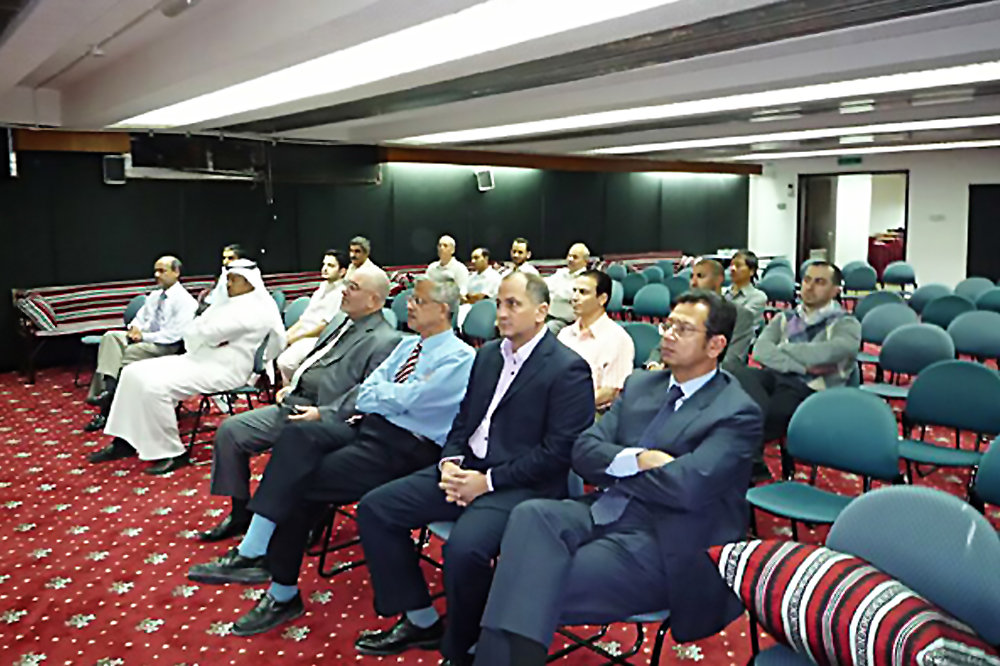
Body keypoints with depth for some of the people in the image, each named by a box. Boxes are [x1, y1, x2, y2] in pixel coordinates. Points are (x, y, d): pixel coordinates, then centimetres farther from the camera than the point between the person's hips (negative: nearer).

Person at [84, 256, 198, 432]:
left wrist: (143, 336, -17)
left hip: (165, 346, -8)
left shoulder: (184, 300, -9)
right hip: (141, 338, 8)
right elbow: (140, 318, 20)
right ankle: (107, 388, -30)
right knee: (111, 337, -16)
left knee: (131, 352, -30)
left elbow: (173, 335, -17)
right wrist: (134, 329, -4)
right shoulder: (154, 295, 17)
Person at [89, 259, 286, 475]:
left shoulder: (256, 308, -14)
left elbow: (210, 332, -19)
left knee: (156, 386, -27)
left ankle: (171, 454, -14)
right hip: (198, 358, 10)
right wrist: (208, 337, -4)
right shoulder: (228, 302, 18)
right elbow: (191, 331, 16)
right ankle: (125, 441, 6)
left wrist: (200, 332, 2)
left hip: (222, 369, -10)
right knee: (134, 372, 1)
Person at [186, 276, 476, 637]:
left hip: (406, 448, -8)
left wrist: (379, 394, 1)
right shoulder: (408, 345, 17)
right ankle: (252, 552, -23)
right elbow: (365, 395, 13)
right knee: (299, 434, -20)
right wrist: (392, 395, -6)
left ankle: (284, 594, -6)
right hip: (369, 427, 8)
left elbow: (403, 400, -17)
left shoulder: (458, 358, -9)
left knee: (301, 485, -19)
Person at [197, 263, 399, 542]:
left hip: (322, 417, -9)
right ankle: (241, 512, 17)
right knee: (230, 430, 4)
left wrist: (324, 415, -25)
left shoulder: (385, 341, -13)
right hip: (293, 403, 9)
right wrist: (290, 386, 11)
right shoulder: (341, 320, 16)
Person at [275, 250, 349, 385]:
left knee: (285, 362, -28)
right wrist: (288, 333, 5)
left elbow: (326, 326, -16)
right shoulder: (322, 288, 18)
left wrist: (295, 338, -11)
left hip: (316, 339, -9)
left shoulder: (342, 293, -10)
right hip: (300, 334, 9)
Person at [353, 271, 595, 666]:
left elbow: (558, 453, -16)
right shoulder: (488, 354, 13)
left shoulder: (568, 369, -11)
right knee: (375, 508, -1)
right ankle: (421, 621, 11)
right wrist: (450, 462, -3)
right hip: (467, 469, 8)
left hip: (521, 485, -8)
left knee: (464, 549, -34)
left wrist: (489, 481, -18)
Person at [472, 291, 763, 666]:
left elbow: (687, 486, -19)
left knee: (540, 590, -24)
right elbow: (584, 450, 8)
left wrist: (613, 469, -4)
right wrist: (635, 460, -12)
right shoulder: (640, 385, 15)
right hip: (606, 512, 6)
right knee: (532, 515, -26)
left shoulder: (738, 413, -5)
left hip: (662, 542, -6)